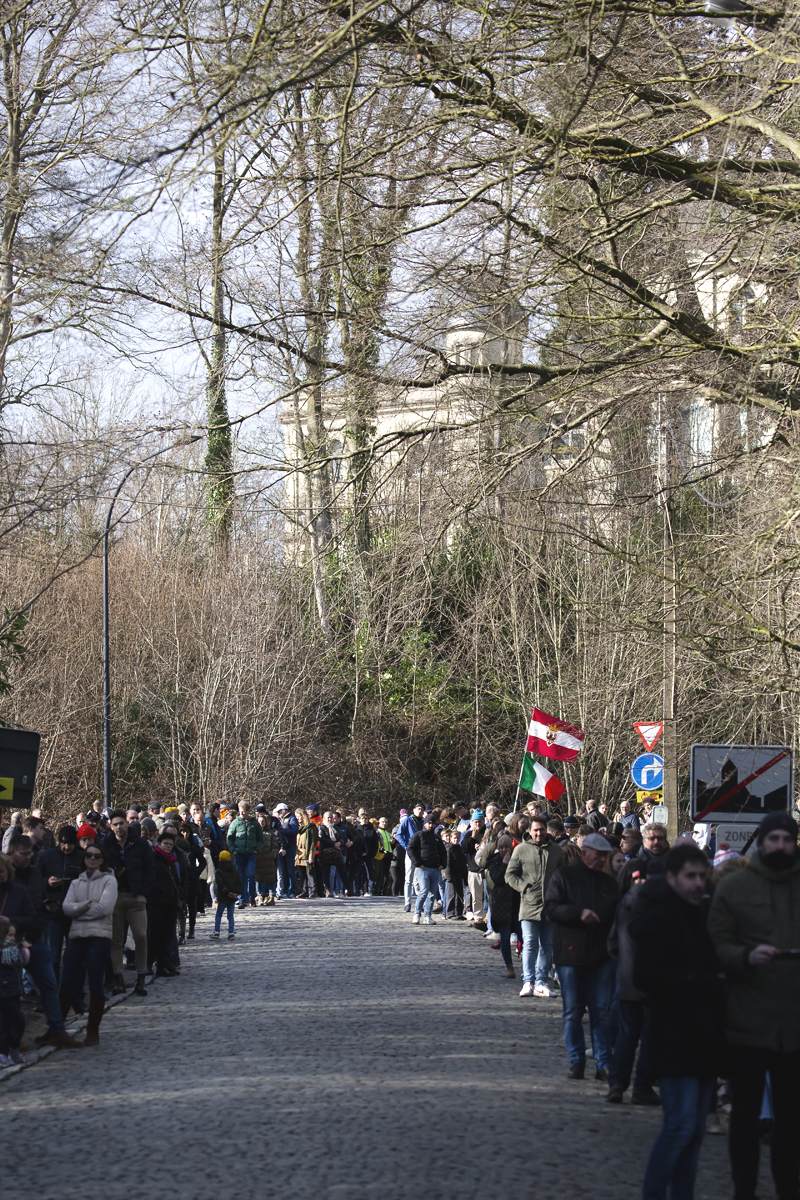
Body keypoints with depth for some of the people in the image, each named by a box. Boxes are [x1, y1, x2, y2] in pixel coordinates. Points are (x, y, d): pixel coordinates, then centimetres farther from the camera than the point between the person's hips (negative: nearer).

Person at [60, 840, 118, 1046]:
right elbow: (67, 907, 3)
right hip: (76, 936, 4)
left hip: (99, 936, -4)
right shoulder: (76, 883, 17)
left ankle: (93, 1031, 4)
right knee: (67, 983, 3)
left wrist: (79, 910, -2)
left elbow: (105, 907, -10)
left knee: (96, 984, -2)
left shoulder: (108, 880, 3)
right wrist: (87, 905, -10)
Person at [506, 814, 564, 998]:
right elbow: (510, 875, 7)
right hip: (529, 905, -3)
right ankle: (528, 982, -7)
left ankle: (541, 982, 11)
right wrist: (523, 886, -8)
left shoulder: (556, 850, 10)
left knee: (547, 945, 6)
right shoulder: (521, 849, 5)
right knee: (530, 944, -9)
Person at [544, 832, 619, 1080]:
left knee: (601, 1012, 0)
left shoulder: (609, 883, 15)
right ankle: (576, 1062, 12)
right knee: (572, 1011, 3)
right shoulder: (563, 877, 4)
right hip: (570, 955, -2)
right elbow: (551, 908, -7)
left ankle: (603, 1064, 2)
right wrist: (579, 913, -20)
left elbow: (618, 917, 18)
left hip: (601, 957, 2)